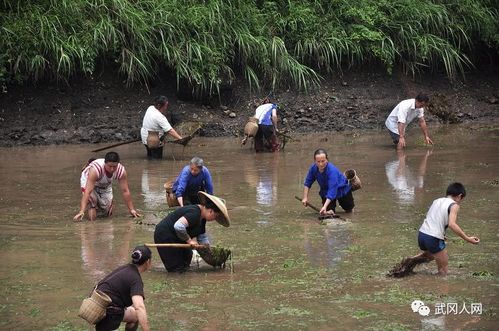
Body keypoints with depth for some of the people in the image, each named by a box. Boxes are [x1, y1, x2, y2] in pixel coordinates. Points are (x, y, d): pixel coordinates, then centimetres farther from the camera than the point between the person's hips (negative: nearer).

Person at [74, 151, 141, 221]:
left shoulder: (121, 171, -32)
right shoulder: (95, 169, -44)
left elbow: (125, 191, -21)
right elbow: (87, 192, -46)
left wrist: (132, 210, -19)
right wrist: (81, 212, -52)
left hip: (105, 185, 4)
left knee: (107, 213, 5)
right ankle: (91, 207, 11)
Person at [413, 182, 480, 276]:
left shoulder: (437, 201, 19)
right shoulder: (454, 205, -3)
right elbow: (452, 224, -18)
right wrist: (468, 239, -19)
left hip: (421, 234, 7)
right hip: (434, 239, -7)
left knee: (430, 255, 37)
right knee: (443, 272, 5)